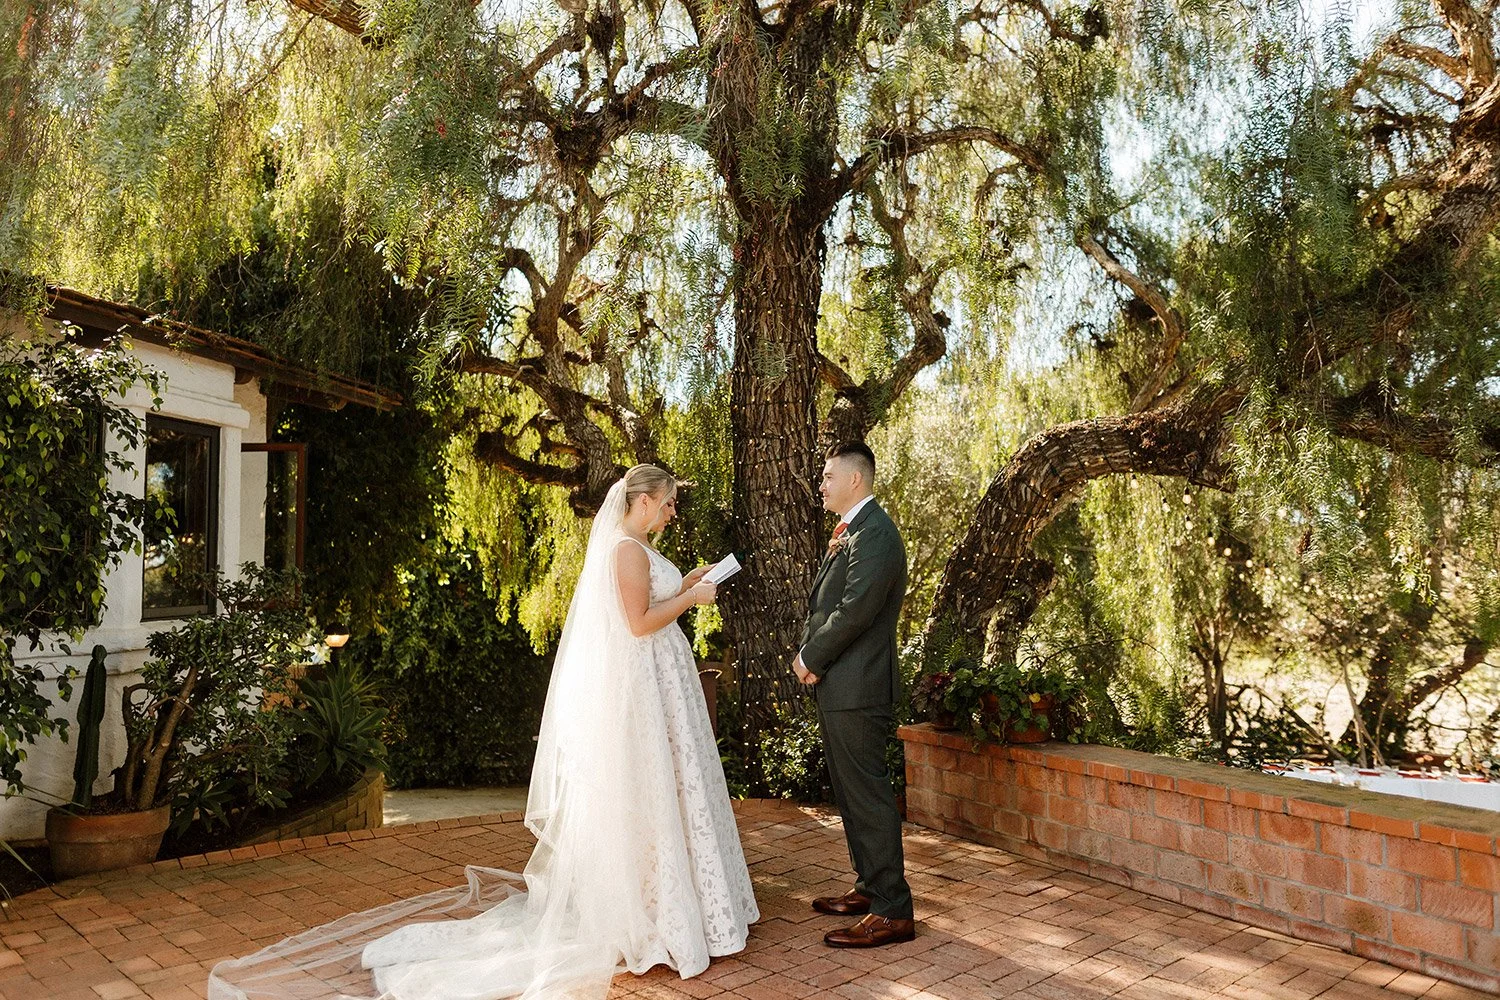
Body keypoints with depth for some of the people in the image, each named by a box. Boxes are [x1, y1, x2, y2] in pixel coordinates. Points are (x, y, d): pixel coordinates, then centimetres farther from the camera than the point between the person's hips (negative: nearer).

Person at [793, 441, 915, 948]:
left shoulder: (874, 534, -16)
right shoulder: (849, 531, 16)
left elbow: (854, 610, -23)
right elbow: (823, 604, 17)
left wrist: (811, 659, -11)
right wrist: (808, 654, 2)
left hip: (856, 687, -10)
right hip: (838, 685, 10)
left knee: (868, 795, -4)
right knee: (851, 792, 18)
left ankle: (892, 911, 6)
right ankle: (870, 887, 31)